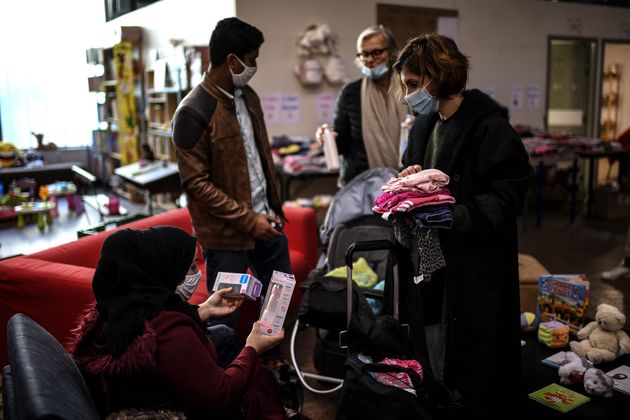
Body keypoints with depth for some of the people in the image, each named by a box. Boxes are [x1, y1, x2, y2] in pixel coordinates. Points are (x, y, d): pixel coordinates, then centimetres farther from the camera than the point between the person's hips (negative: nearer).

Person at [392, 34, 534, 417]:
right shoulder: (425, 124, 11)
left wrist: (456, 216, -26)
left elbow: (508, 193, -17)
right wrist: (412, 180, 1)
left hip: (476, 266, -7)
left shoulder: (488, 125, -14)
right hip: (432, 258, 8)